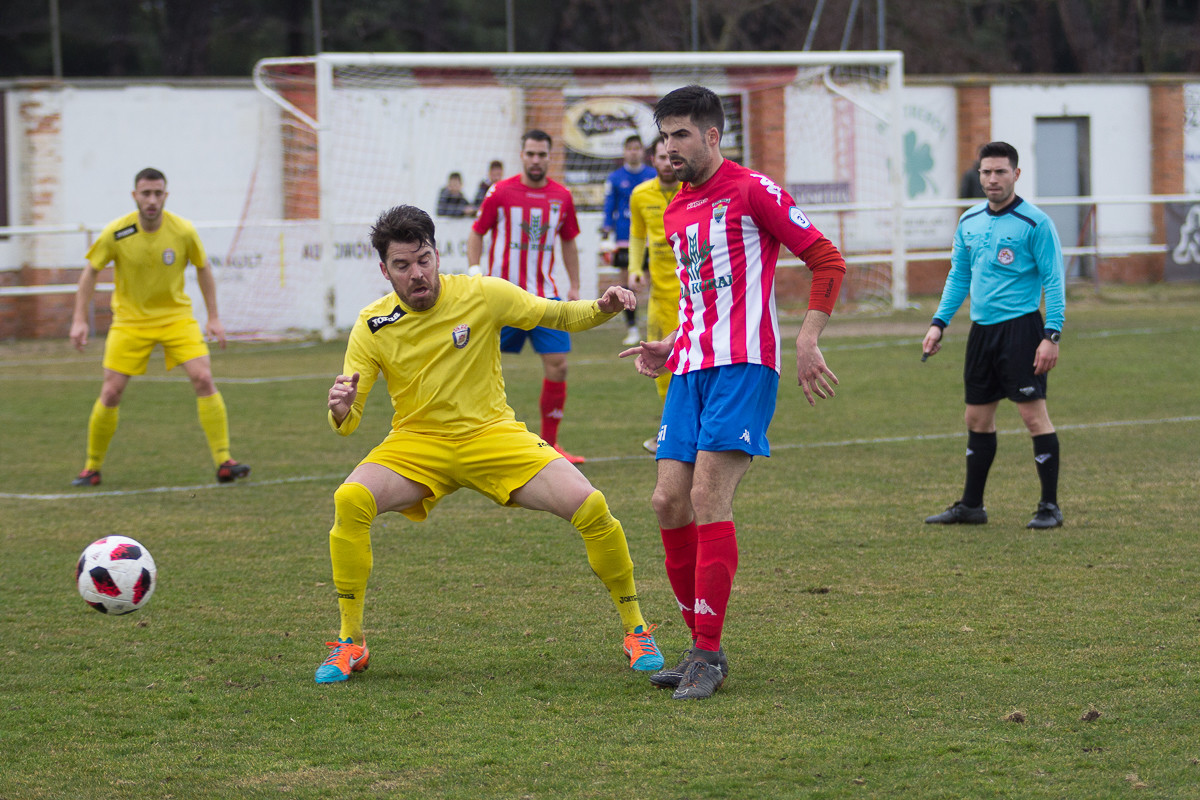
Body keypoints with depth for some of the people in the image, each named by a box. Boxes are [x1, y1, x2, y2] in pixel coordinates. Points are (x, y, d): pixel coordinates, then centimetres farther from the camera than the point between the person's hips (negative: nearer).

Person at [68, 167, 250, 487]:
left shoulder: (184, 231, -13)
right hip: (130, 320, 0)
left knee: (203, 378, -17)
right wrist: (79, 320, -6)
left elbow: (202, 268, 4)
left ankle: (223, 462, -13)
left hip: (176, 316, 0)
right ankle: (92, 467, 12)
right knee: (111, 392, -6)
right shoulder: (116, 233, -15)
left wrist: (214, 317, 2)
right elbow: (91, 270, -1)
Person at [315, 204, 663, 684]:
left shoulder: (483, 295, -9)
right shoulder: (373, 327, -7)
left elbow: (557, 316, 4)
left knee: (588, 506, -20)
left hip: (492, 435, 0)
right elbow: (346, 424, -5)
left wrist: (601, 309, -18)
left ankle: (635, 629, 3)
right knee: (350, 500, -30)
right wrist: (341, 409, -30)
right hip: (417, 443, 0)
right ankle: (350, 643, -14)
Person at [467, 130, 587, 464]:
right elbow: (477, 233, 4)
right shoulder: (500, 193, -4)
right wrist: (474, 272, -8)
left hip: (545, 297, 3)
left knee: (557, 366, -5)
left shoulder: (562, 197, 6)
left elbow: (568, 242, 18)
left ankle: (549, 443, 6)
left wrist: (574, 286, 15)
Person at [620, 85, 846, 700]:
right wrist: (668, 348, 15)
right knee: (668, 502, -1)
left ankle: (709, 655, -12)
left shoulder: (750, 191, -4)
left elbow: (827, 260, -2)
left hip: (742, 366, -8)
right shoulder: (674, 213, 19)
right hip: (690, 369, 8)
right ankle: (702, 645, 10)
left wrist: (807, 341, -10)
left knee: (707, 498, -16)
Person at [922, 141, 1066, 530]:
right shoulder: (968, 222, 12)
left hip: (1020, 327, -7)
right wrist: (939, 323, 11)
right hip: (981, 330, 7)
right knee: (978, 418, 11)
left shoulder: (1034, 223, -8)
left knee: (1034, 414, -8)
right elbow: (958, 277, 20)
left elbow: (1054, 281, -9)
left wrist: (1051, 335, -17)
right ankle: (971, 505, 20)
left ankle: (1050, 506, -3)